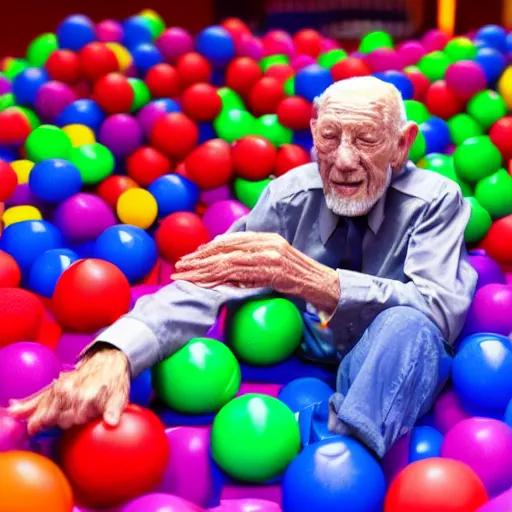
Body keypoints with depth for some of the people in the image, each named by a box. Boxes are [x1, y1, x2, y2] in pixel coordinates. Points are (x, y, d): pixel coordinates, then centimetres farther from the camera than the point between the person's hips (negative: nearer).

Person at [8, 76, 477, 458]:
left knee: (406, 325, -37)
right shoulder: (290, 196, -7)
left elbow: (442, 309, -29)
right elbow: (207, 282, -19)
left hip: (398, 378, -3)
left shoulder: (435, 200, -12)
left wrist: (313, 280, -45)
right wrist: (116, 352, -40)